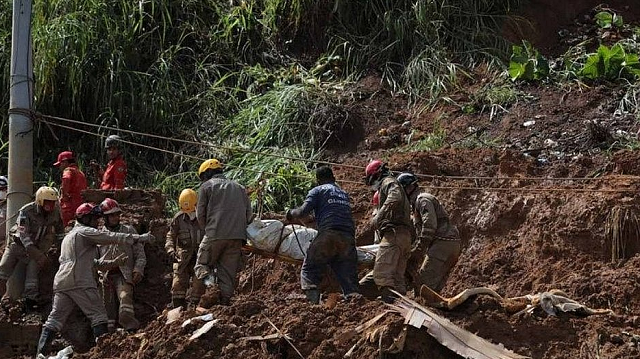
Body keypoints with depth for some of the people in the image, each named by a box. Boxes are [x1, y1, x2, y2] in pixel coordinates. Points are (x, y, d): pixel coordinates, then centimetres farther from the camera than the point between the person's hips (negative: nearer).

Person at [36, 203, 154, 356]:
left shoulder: (68, 236, 30)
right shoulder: (85, 232, 2)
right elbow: (111, 237, -8)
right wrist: (139, 238, -10)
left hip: (61, 282, 8)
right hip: (80, 281, -8)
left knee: (55, 319, 6)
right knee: (98, 315, -6)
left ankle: (40, 353, 0)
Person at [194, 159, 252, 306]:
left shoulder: (206, 186, 9)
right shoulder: (239, 187, 22)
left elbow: (200, 215, 7)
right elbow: (248, 213, 14)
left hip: (215, 235, -4)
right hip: (237, 237, 4)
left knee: (202, 264, 9)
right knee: (228, 272, 6)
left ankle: (207, 278, -21)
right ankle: (225, 302, -3)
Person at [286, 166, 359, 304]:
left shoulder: (318, 190, 12)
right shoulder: (344, 194, 30)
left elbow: (303, 211, 0)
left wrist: (291, 213, 20)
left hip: (328, 234, -5)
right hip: (349, 238, 5)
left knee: (308, 271, 2)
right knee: (349, 278, 6)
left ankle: (313, 301, -16)